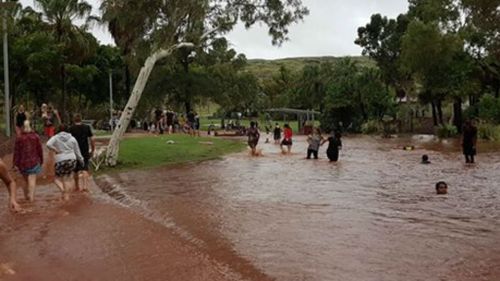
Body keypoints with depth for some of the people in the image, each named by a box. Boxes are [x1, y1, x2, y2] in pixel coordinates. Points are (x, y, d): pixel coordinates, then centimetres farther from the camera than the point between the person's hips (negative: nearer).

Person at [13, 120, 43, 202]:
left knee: (26, 179, 17)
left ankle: (26, 196, 26)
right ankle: (31, 196, -14)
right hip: (34, 161, -1)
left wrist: (16, 163, 0)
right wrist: (41, 161, 13)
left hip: (23, 162, 1)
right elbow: (39, 150, 2)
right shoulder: (35, 136, -3)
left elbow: (16, 152, -5)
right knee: (32, 179, -3)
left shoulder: (19, 138, -5)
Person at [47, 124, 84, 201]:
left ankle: (62, 189, -14)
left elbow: (48, 144, -19)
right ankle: (66, 196, 12)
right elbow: (77, 151, 10)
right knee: (67, 178, 13)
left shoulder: (55, 137, 0)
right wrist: (81, 160, 21)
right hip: (71, 160, 2)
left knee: (57, 178, 12)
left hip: (60, 161, -2)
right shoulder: (72, 138, 5)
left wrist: (56, 150, -6)